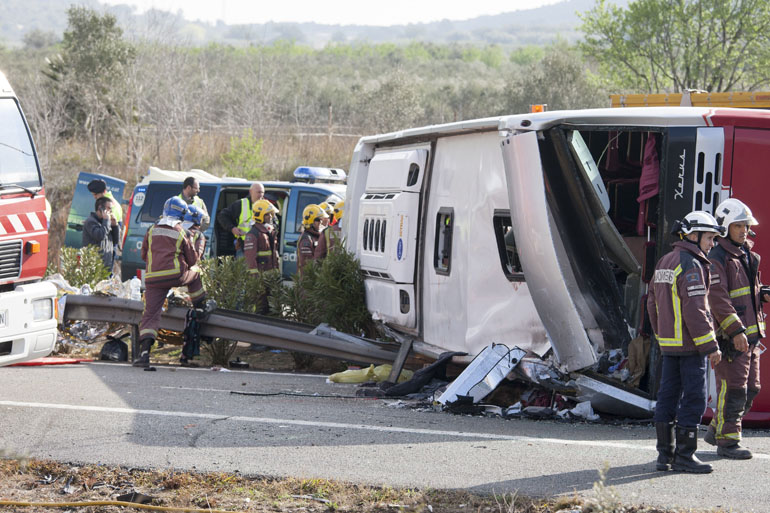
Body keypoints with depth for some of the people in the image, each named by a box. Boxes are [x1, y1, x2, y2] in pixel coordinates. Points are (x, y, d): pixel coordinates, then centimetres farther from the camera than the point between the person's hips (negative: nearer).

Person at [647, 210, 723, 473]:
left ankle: (665, 454, 12)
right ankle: (685, 455, -2)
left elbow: (652, 303, 19)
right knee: (694, 398, -3)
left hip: (669, 343, 9)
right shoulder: (691, 266, -16)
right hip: (690, 344, -9)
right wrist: (711, 346, -18)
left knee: (668, 397, 10)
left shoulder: (664, 263, 13)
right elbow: (695, 309, -21)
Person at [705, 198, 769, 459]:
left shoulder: (747, 256, 16)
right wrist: (735, 331, -27)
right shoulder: (717, 259, -12)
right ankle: (727, 441, 0)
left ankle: (716, 430, 23)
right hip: (729, 337, -9)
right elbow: (718, 299, -20)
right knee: (732, 388, -7)